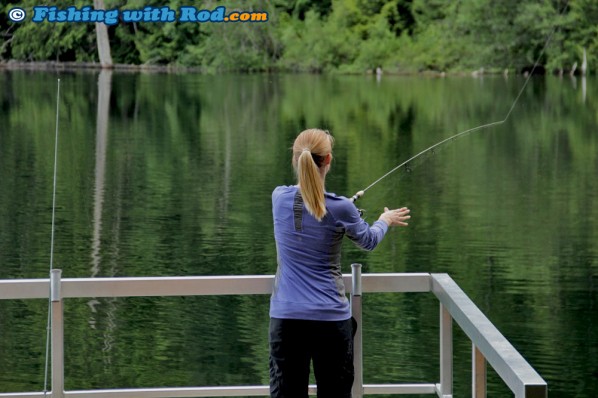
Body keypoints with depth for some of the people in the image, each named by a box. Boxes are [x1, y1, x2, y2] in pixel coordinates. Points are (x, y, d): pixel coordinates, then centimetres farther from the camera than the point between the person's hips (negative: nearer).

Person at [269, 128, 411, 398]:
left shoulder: (279, 198, -2)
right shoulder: (340, 209, -9)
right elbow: (369, 241, 11)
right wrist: (385, 220, 33)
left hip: (286, 317, 2)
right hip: (330, 317, -2)